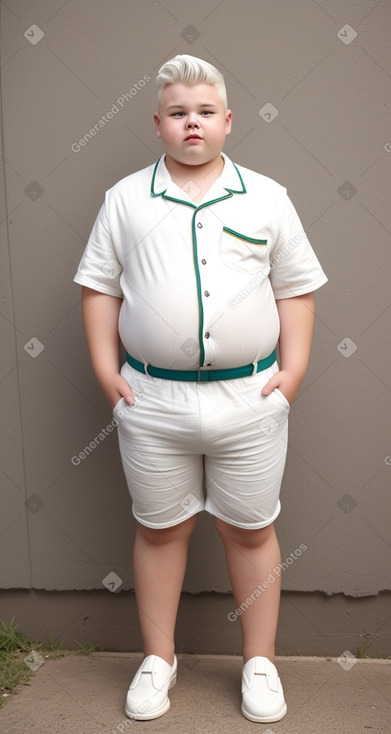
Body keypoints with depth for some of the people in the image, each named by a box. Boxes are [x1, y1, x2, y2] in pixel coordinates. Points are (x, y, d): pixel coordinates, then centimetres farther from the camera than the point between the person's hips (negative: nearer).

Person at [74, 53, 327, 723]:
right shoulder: (125, 198, 6)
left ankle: (259, 662, 28)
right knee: (160, 529, 13)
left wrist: (293, 369, -1)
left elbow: (296, 289, 7)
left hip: (250, 398, 0)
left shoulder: (266, 198, 6)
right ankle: (158, 658, 31)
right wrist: (105, 370, -2)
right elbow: (99, 286, 5)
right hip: (152, 400, 0)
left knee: (250, 530, 11)